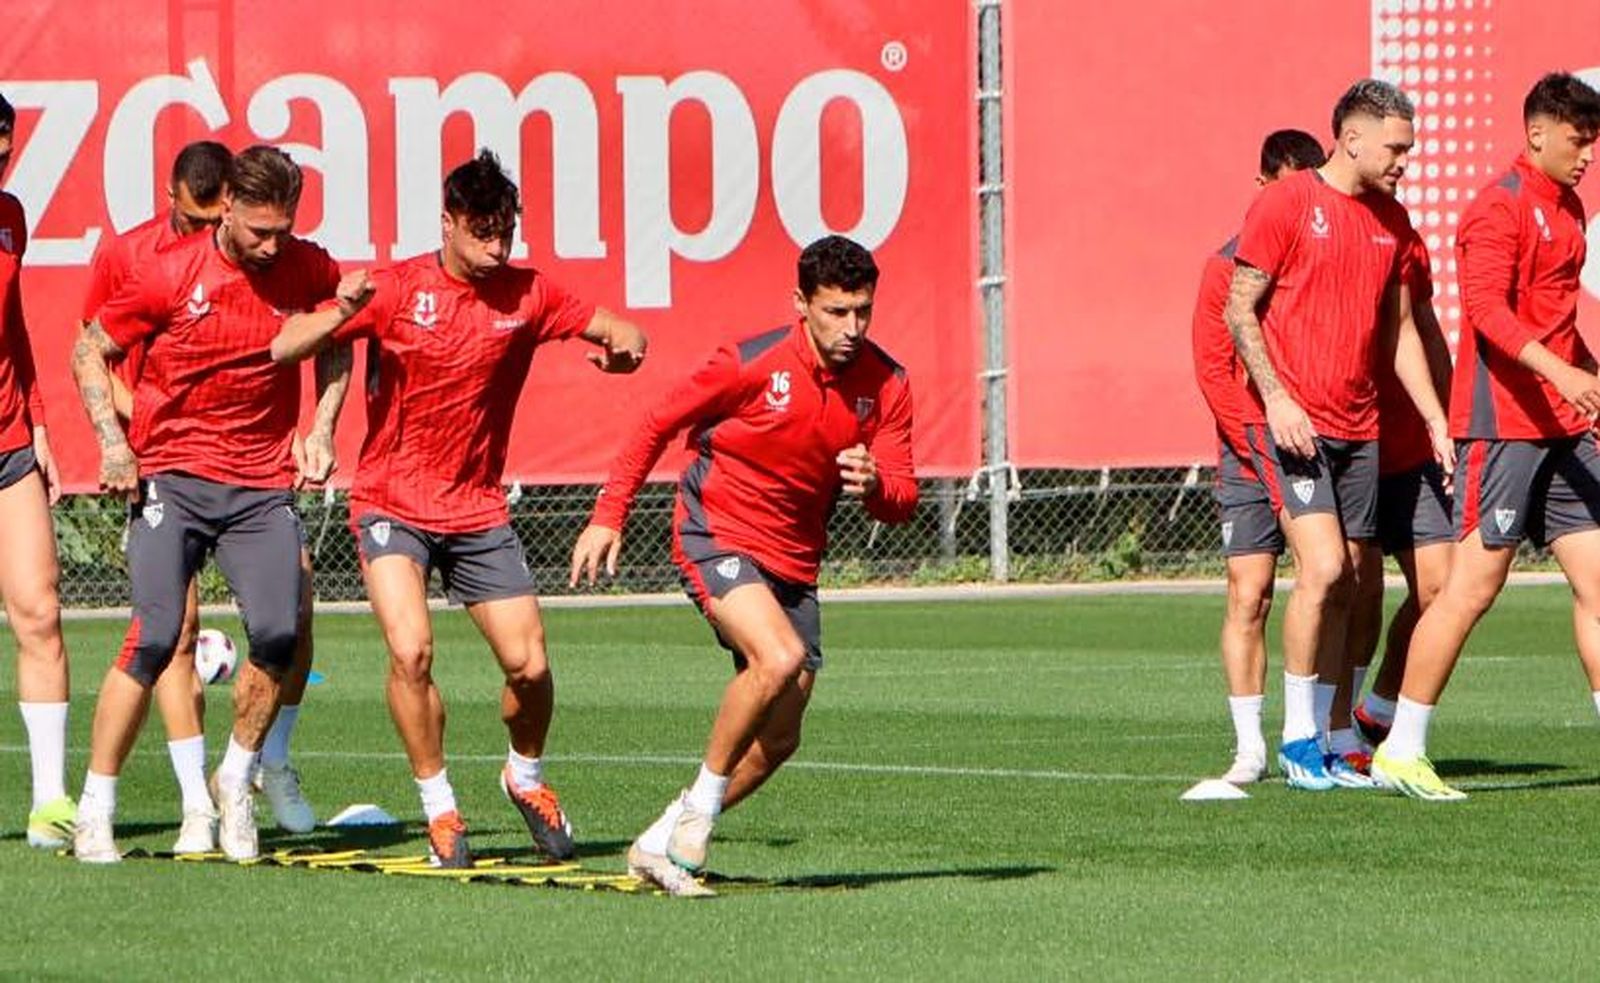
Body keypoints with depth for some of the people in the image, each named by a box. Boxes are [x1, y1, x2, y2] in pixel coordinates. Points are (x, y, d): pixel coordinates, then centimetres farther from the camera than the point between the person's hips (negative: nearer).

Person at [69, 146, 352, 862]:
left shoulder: (308, 271, 1)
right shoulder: (170, 273, -7)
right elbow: (89, 351, 3)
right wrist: (113, 443, -7)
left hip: (264, 482, 3)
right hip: (171, 474, -3)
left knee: (278, 634, -12)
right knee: (155, 637, -14)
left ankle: (236, 779, 13)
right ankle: (94, 812, -5)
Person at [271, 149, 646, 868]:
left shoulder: (527, 294, -1)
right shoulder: (396, 289, -8)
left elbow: (618, 333, 8)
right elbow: (283, 349, -13)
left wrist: (622, 346, -17)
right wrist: (342, 315, -34)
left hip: (478, 511, 3)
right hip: (392, 504, -3)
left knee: (529, 664, -4)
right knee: (410, 651, -22)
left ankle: (526, 777, 27)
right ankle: (439, 807, -5)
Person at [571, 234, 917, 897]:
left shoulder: (887, 386, -5)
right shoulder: (753, 363, -16)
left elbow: (902, 502, -5)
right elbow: (659, 426, -3)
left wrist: (872, 484, -29)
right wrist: (608, 516, -7)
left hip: (794, 563, 6)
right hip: (716, 536, -6)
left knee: (778, 740, 5)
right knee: (779, 659, -31)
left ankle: (661, 845, 22)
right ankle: (701, 805, -14)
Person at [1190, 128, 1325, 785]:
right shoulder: (1229, 264, 1)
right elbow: (1212, 366, -2)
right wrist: (1261, 444, -10)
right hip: (1251, 460, -2)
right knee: (1249, 597, -7)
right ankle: (1249, 748, -5)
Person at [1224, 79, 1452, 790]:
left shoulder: (1391, 220, 14)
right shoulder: (1286, 204, -6)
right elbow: (1240, 311, -5)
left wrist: (1435, 419, 15)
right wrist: (1277, 397, -15)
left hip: (1359, 429, 7)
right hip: (1293, 424, -7)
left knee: (1344, 588, 5)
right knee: (1323, 569, -16)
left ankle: (1326, 742, 11)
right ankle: (1296, 737, -6)